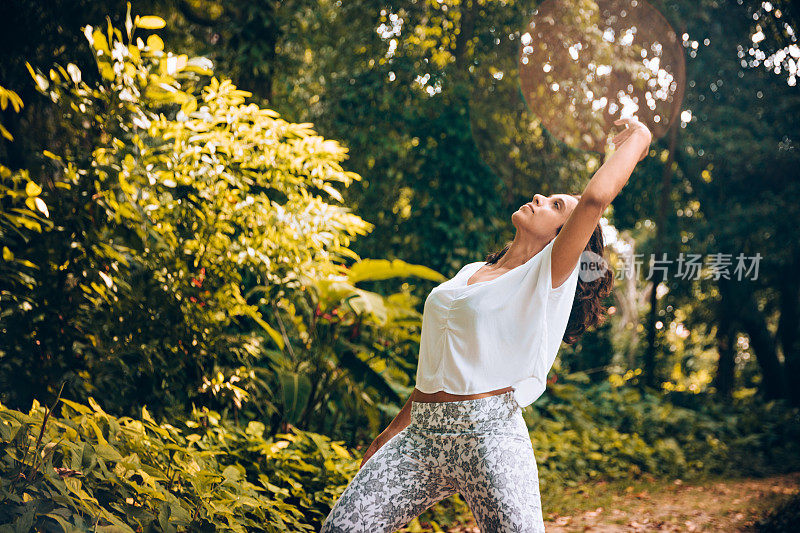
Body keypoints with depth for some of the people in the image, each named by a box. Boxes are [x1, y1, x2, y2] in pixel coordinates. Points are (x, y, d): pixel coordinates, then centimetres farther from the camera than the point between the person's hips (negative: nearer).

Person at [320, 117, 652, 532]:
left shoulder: (552, 273, -1)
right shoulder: (470, 273, 19)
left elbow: (596, 196, -18)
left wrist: (637, 138, -2)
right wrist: (392, 432, 26)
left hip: (489, 434, -5)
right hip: (420, 433, 5)